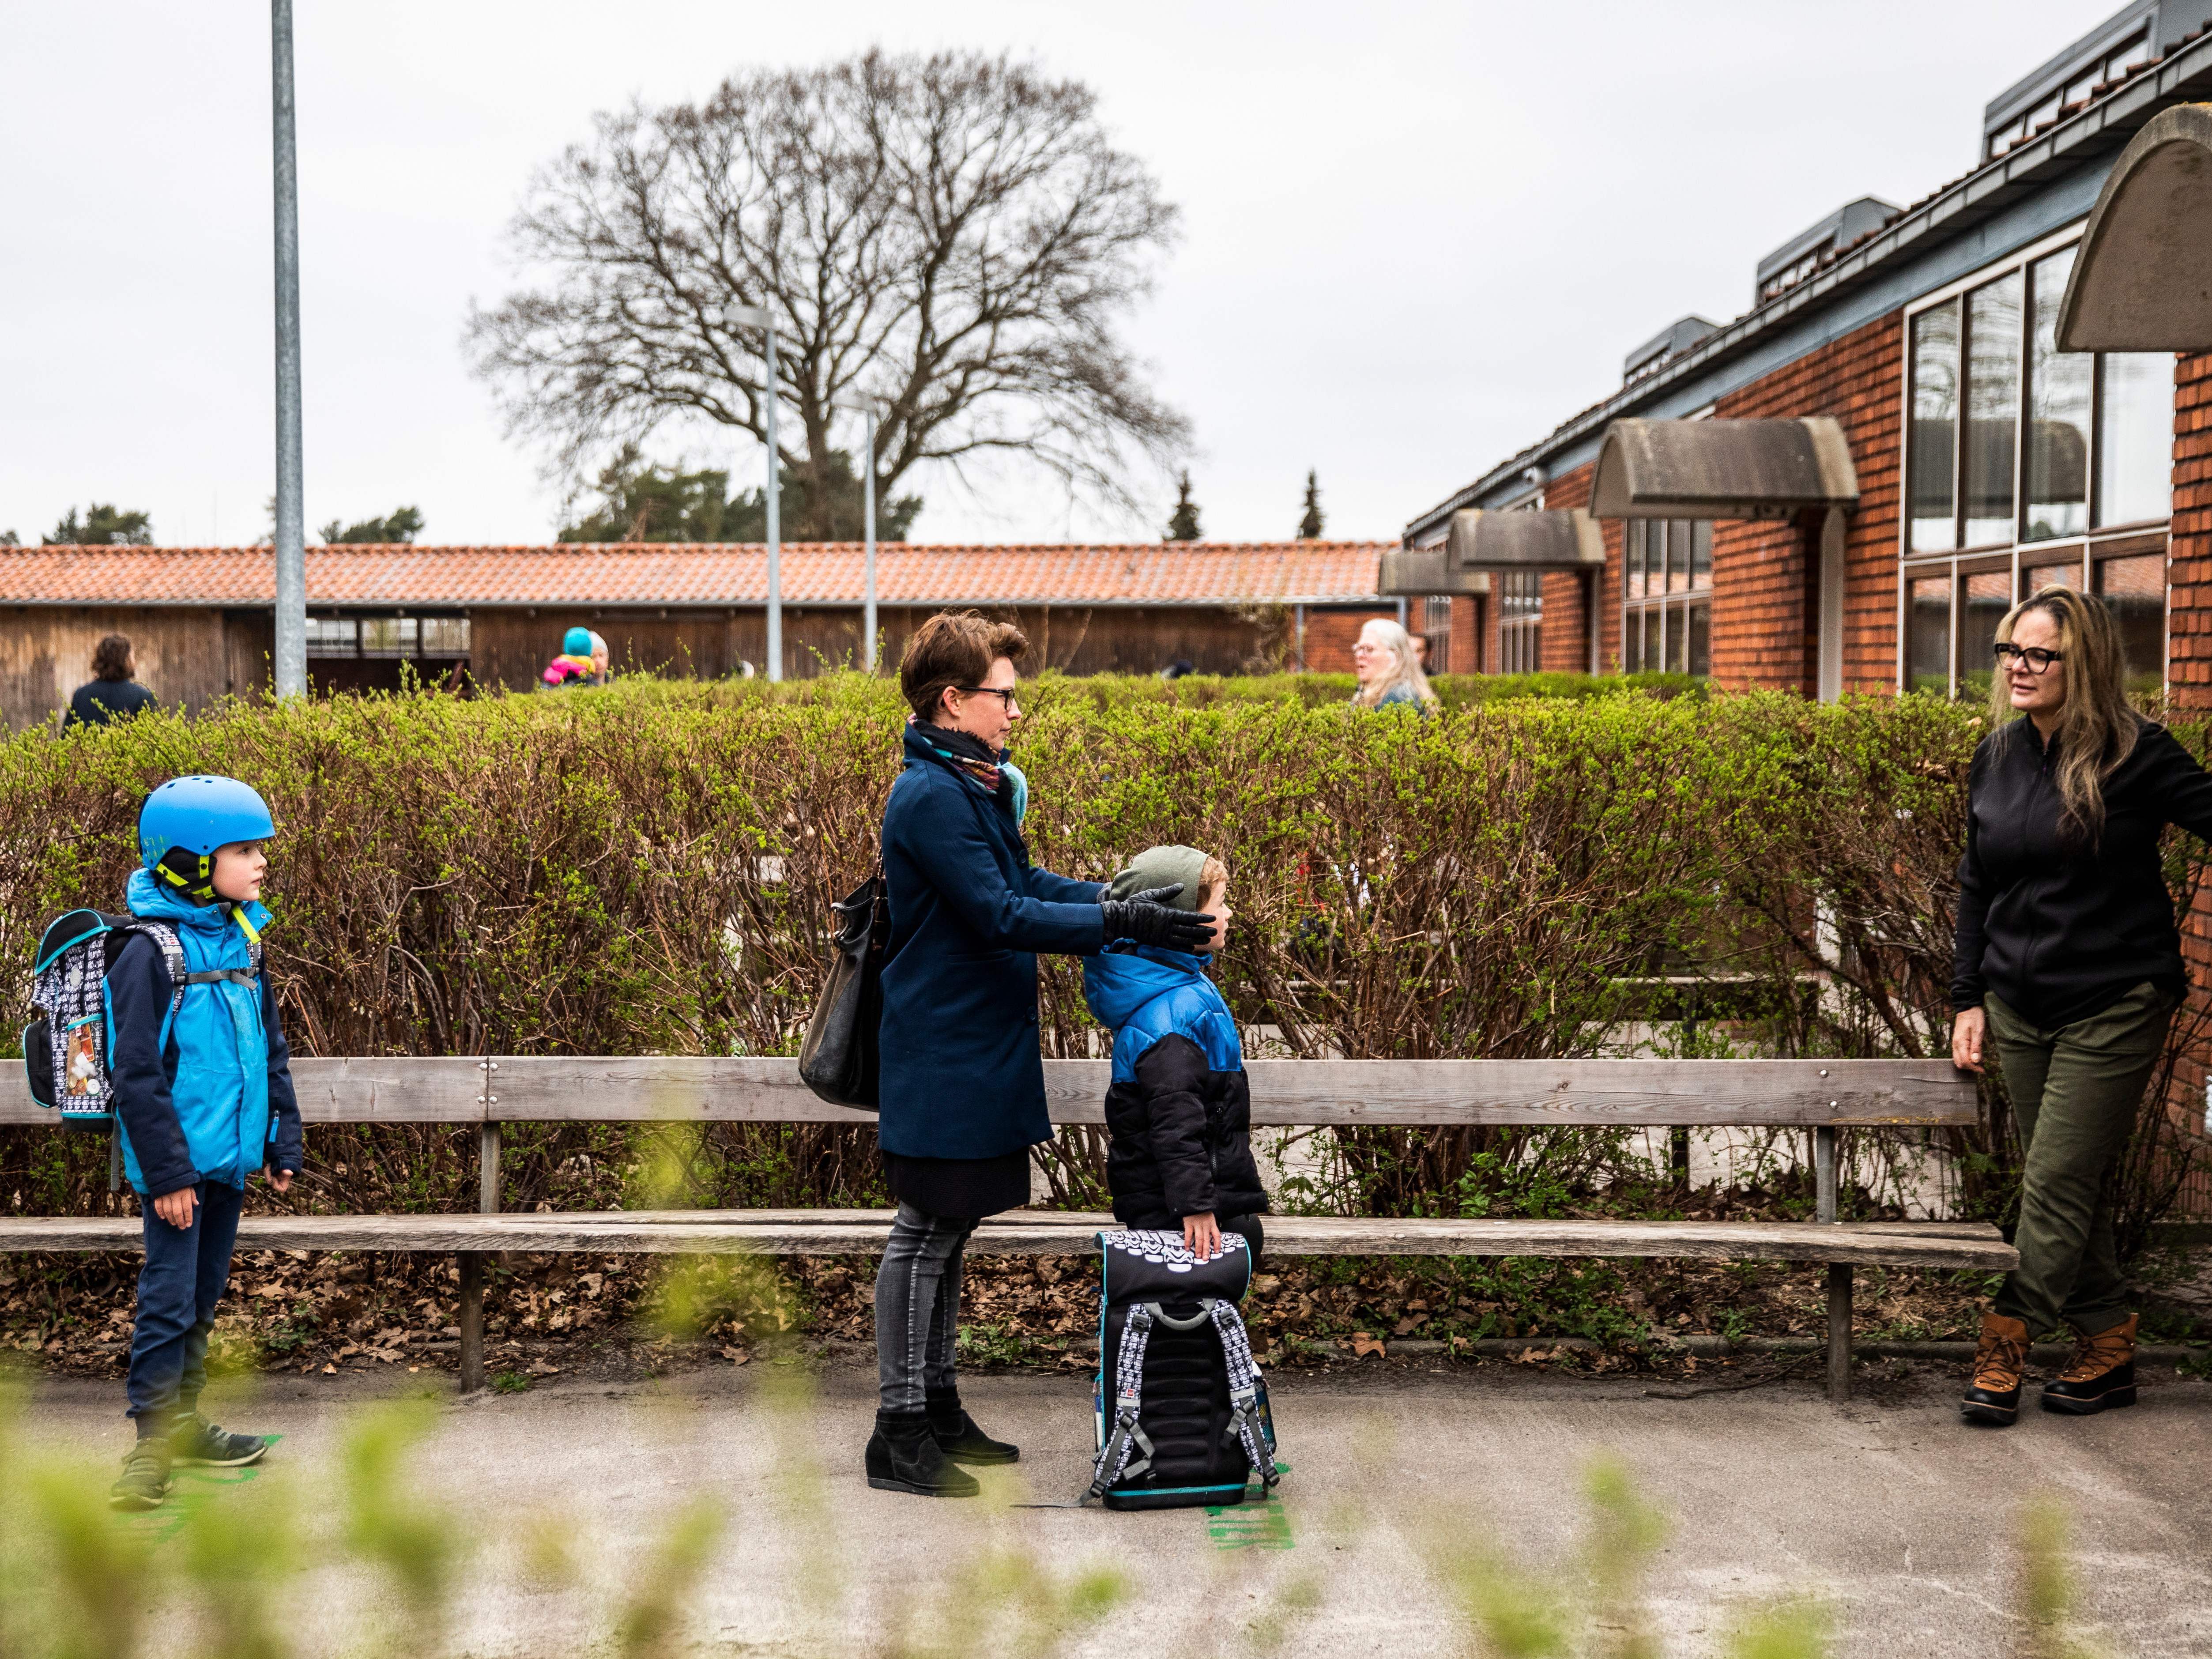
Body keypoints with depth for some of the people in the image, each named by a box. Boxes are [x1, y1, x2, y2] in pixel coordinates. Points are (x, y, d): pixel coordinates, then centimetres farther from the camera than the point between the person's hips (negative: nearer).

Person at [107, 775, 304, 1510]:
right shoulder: (152, 951, -15)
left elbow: (269, 1051, 16)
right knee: (169, 1303, -4)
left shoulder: (241, 941, 8)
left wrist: (283, 1143, 13)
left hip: (230, 1156, 8)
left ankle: (184, 1421, 30)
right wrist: (167, 1172, -18)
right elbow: (138, 1073, -17)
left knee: (203, 1297, 17)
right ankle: (152, 1448, 2)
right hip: (179, 1162, -8)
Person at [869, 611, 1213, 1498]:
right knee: (925, 1234, -3)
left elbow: (1024, 882, 17)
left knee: (947, 1230, 16)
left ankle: (938, 1406, 26)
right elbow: (998, 916, -23)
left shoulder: (976, 785, 12)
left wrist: (1119, 895, 4)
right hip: (941, 1052, -10)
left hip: (975, 1050, 10)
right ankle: (900, 1430, 6)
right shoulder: (929, 796, -20)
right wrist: (1119, 919, -21)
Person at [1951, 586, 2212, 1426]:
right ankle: (2108, 1346, 21)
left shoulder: (2134, 753, -11)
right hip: (2021, 1005, 6)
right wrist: (1967, 998, 11)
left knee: (2057, 1183, -5)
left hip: (2114, 1005, -6)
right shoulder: (1997, 757, 7)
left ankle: (2006, 1343, 5)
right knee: (2070, 1184, 11)